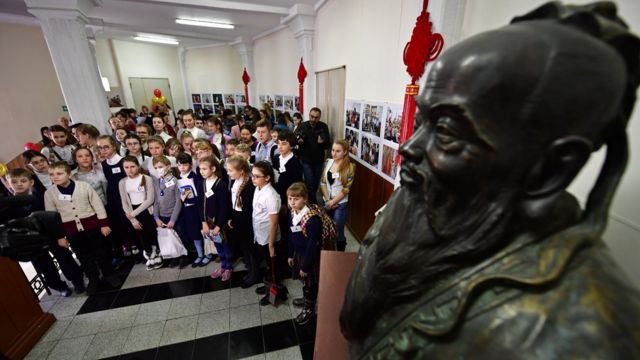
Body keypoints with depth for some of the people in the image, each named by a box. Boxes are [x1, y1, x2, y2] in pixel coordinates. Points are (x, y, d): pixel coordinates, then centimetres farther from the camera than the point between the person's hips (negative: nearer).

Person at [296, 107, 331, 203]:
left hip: (319, 160, 2)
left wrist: (323, 142, -29)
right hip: (306, 160, -2)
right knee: (309, 183, -5)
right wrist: (299, 141, -25)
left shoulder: (324, 127, -5)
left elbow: (328, 145, -8)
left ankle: (311, 199, 40)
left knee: (316, 182, 17)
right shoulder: (302, 126, -6)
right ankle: (312, 202, 12)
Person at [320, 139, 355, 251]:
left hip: (340, 204, -4)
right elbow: (323, 182, 1)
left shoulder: (350, 167, -12)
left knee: (338, 232, 8)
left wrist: (332, 202, -12)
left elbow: (346, 189, -13)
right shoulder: (328, 162, 1)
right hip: (326, 202, 4)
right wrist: (327, 200, -8)